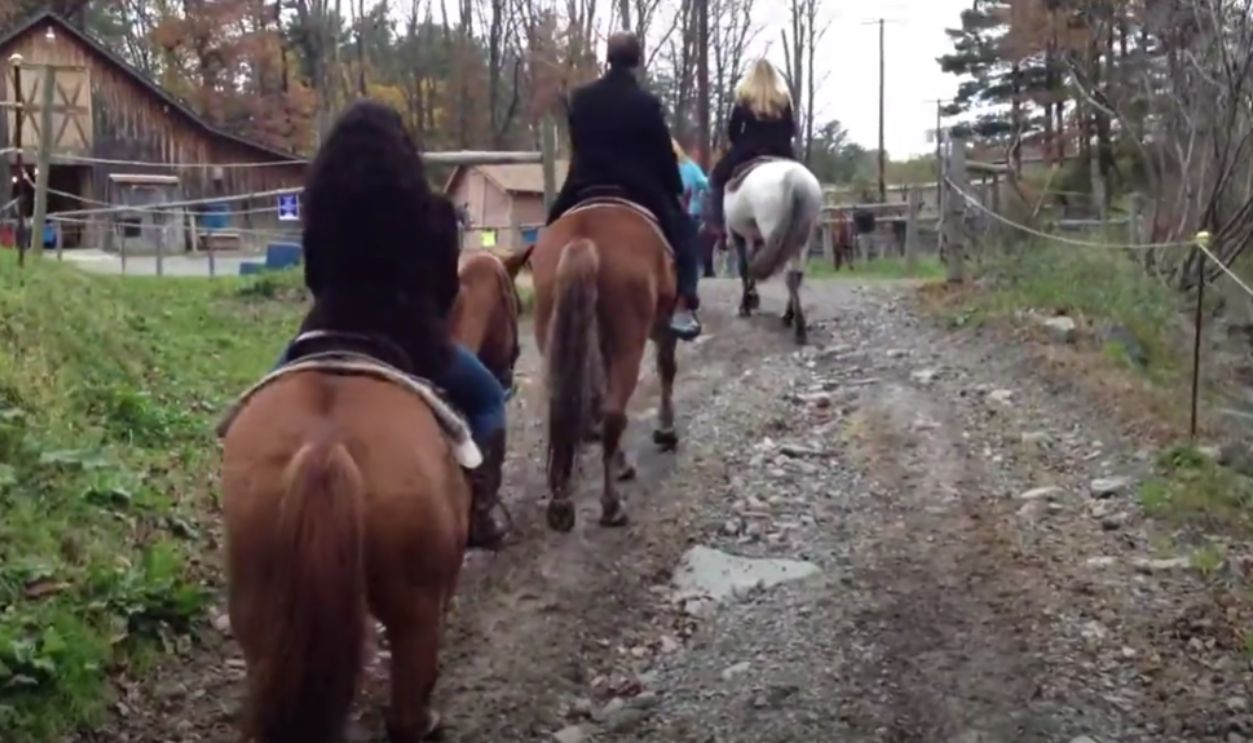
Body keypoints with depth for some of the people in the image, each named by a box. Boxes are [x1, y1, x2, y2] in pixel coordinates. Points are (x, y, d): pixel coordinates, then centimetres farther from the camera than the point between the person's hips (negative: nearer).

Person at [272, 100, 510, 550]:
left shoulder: (322, 206, -4)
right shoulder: (429, 212, -11)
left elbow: (314, 277, 9)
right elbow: (446, 287, 2)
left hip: (329, 332, 2)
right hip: (412, 340, -2)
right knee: (486, 399, 24)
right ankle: (478, 508, 14)